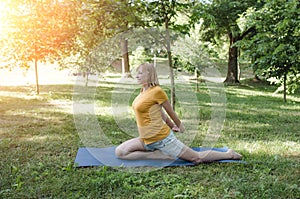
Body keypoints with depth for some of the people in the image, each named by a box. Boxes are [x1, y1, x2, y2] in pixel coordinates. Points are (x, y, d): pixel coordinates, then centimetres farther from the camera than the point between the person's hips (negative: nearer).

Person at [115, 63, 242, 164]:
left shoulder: (156, 91, -16)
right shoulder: (143, 91, 9)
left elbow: (170, 111, -4)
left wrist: (179, 126, 10)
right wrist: (171, 126, 26)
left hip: (161, 138, -8)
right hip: (146, 139, 8)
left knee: (197, 158, -1)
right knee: (120, 152, 0)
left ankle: (229, 154, 22)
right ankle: (160, 155, -2)